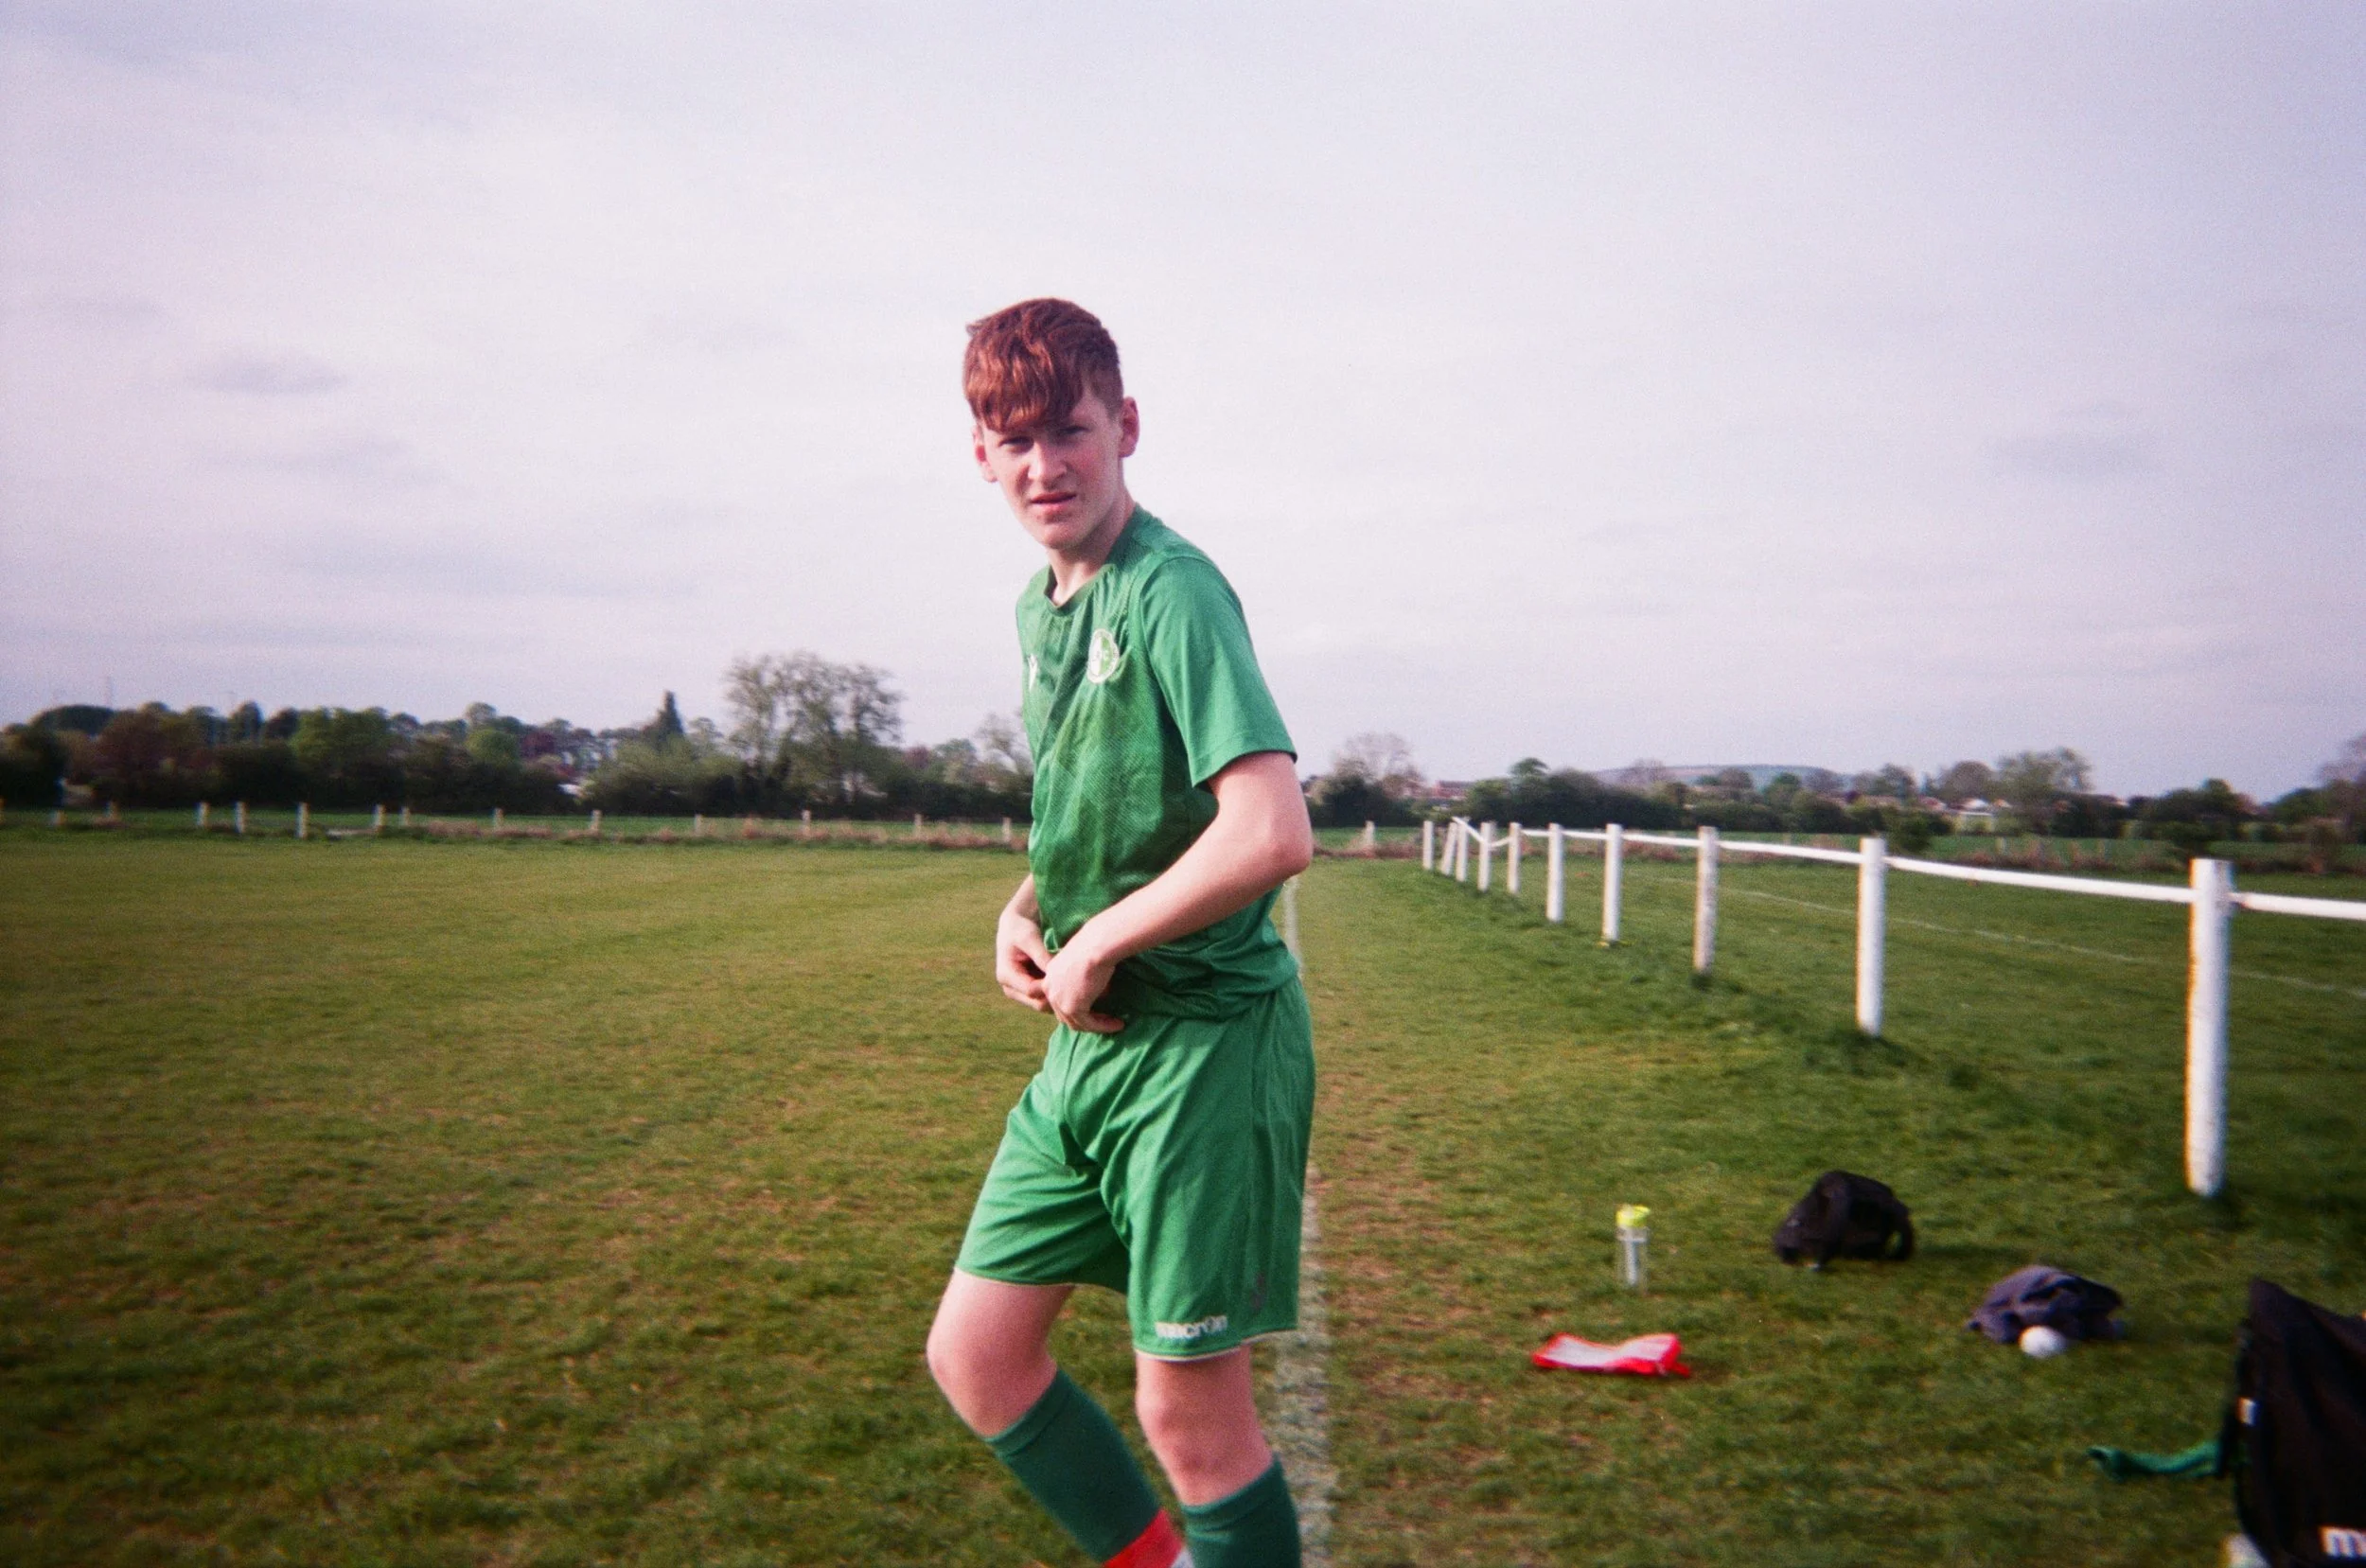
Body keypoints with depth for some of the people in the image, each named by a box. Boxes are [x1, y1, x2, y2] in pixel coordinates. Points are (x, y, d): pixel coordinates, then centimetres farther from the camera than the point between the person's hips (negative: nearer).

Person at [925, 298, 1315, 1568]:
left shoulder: (1171, 591, -16)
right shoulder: (1039, 607, 11)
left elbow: (1274, 834, -27)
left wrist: (1096, 945, -16)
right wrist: (1025, 912, 4)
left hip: (1203, 1043, -9)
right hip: (1087, 1042, 9)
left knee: (1188, 1406, 2)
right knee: (974, 1354, 14)